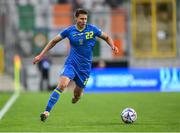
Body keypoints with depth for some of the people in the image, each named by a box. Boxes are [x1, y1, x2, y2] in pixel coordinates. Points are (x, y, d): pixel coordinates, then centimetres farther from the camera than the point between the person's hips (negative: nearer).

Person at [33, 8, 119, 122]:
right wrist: (41, 55, 4)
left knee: (77, 95, 8)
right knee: (62, 85, -27)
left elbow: (107, 37, 10)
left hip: (85, 67, 1)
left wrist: (113, 46, -11)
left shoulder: (92, 29, -3)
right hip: (71, 63, -1)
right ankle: (47, 111, -25)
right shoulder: (69, 31, -3)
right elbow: (54, 41, 7)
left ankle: (77, 96, 50)